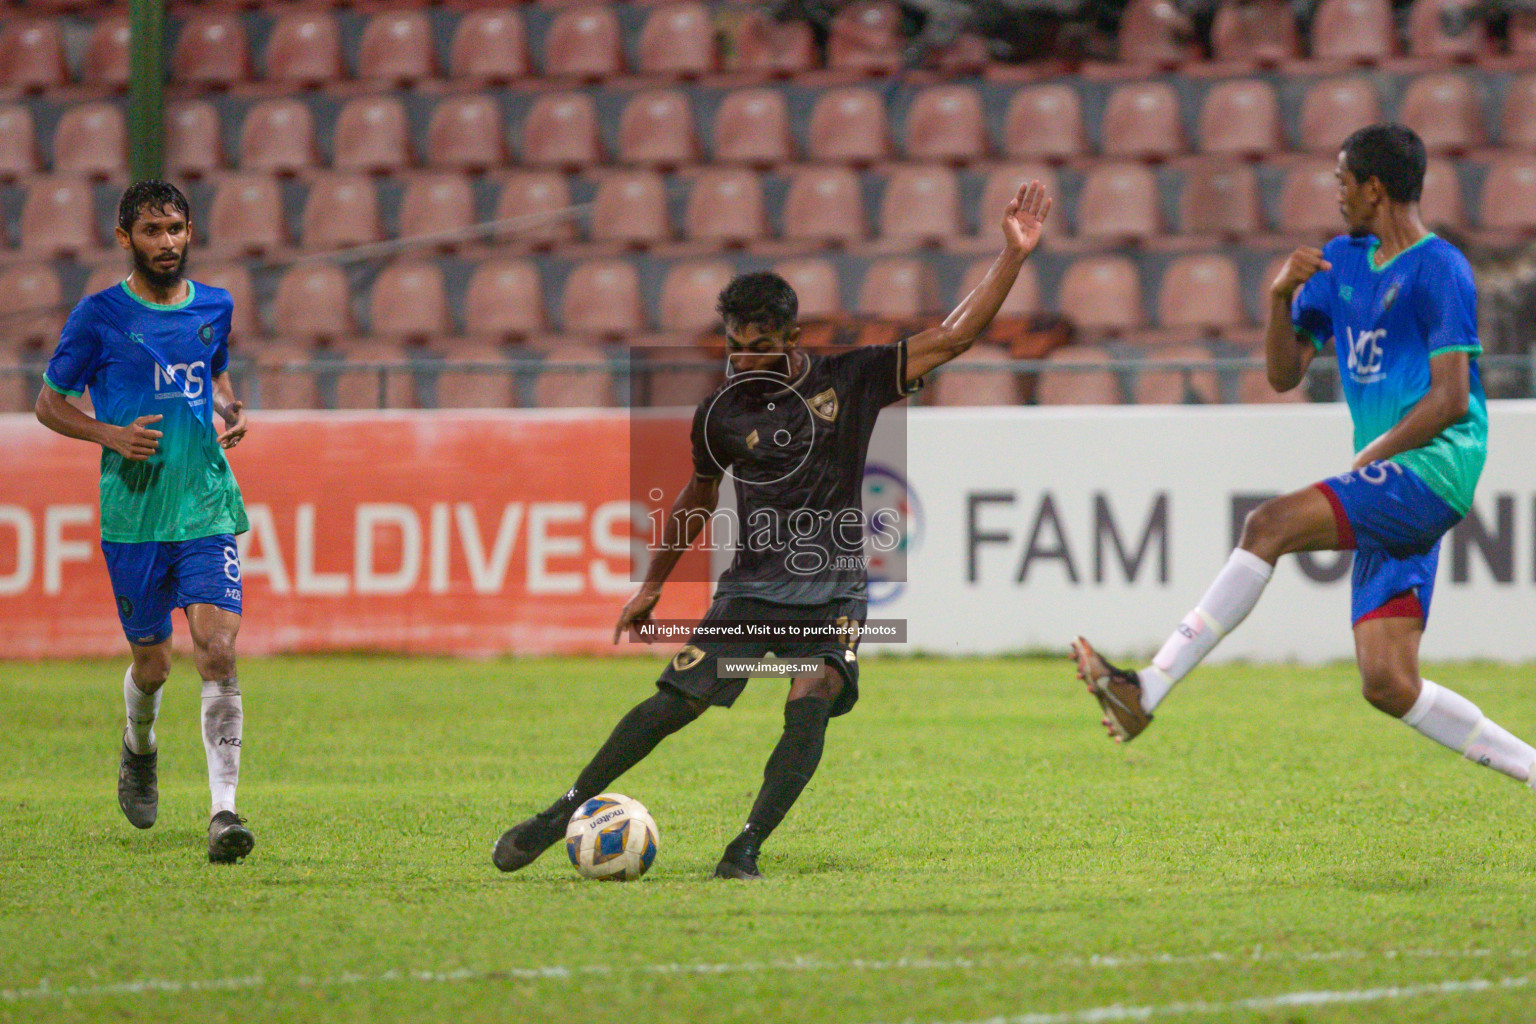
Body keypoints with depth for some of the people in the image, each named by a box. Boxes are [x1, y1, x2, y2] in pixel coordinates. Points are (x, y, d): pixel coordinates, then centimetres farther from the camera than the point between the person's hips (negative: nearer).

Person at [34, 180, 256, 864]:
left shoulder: (214, 307, 8)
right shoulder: (99, 316, -3)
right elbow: (49, 402, 5)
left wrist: (231, 412, 5)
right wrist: (110, 434, -13)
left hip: (208, 508, 1)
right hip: (133, 514, -1)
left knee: (218, 650, -15)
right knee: (152, 661, 8)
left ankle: (224, 808, -17)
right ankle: (139, 748, 43)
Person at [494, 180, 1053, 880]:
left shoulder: (851, 380, 0)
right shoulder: (723, 411, 5)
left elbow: (953, 336, -1)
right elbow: (699, 496, 22)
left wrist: (1013, 256, -8)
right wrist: (653, 584, 26)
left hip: (832, 592, -1)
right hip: (750, 588, 1)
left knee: (810, 709, -23)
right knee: (678, 700, -10)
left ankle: (746, 850, -21)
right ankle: (562, 813, 0)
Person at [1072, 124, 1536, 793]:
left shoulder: (1439, 269, -6)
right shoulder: (1341, 261, 19)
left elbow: (1450, 398, -12)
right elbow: (1283, 374, 19)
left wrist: (1366, 461, -10)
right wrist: (1281, 296, 2)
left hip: (1433, 466, -9)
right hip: (1387, 489, 9)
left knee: (1271, 523, -24)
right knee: (1387, 685, -1)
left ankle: (1146, 692, -28)